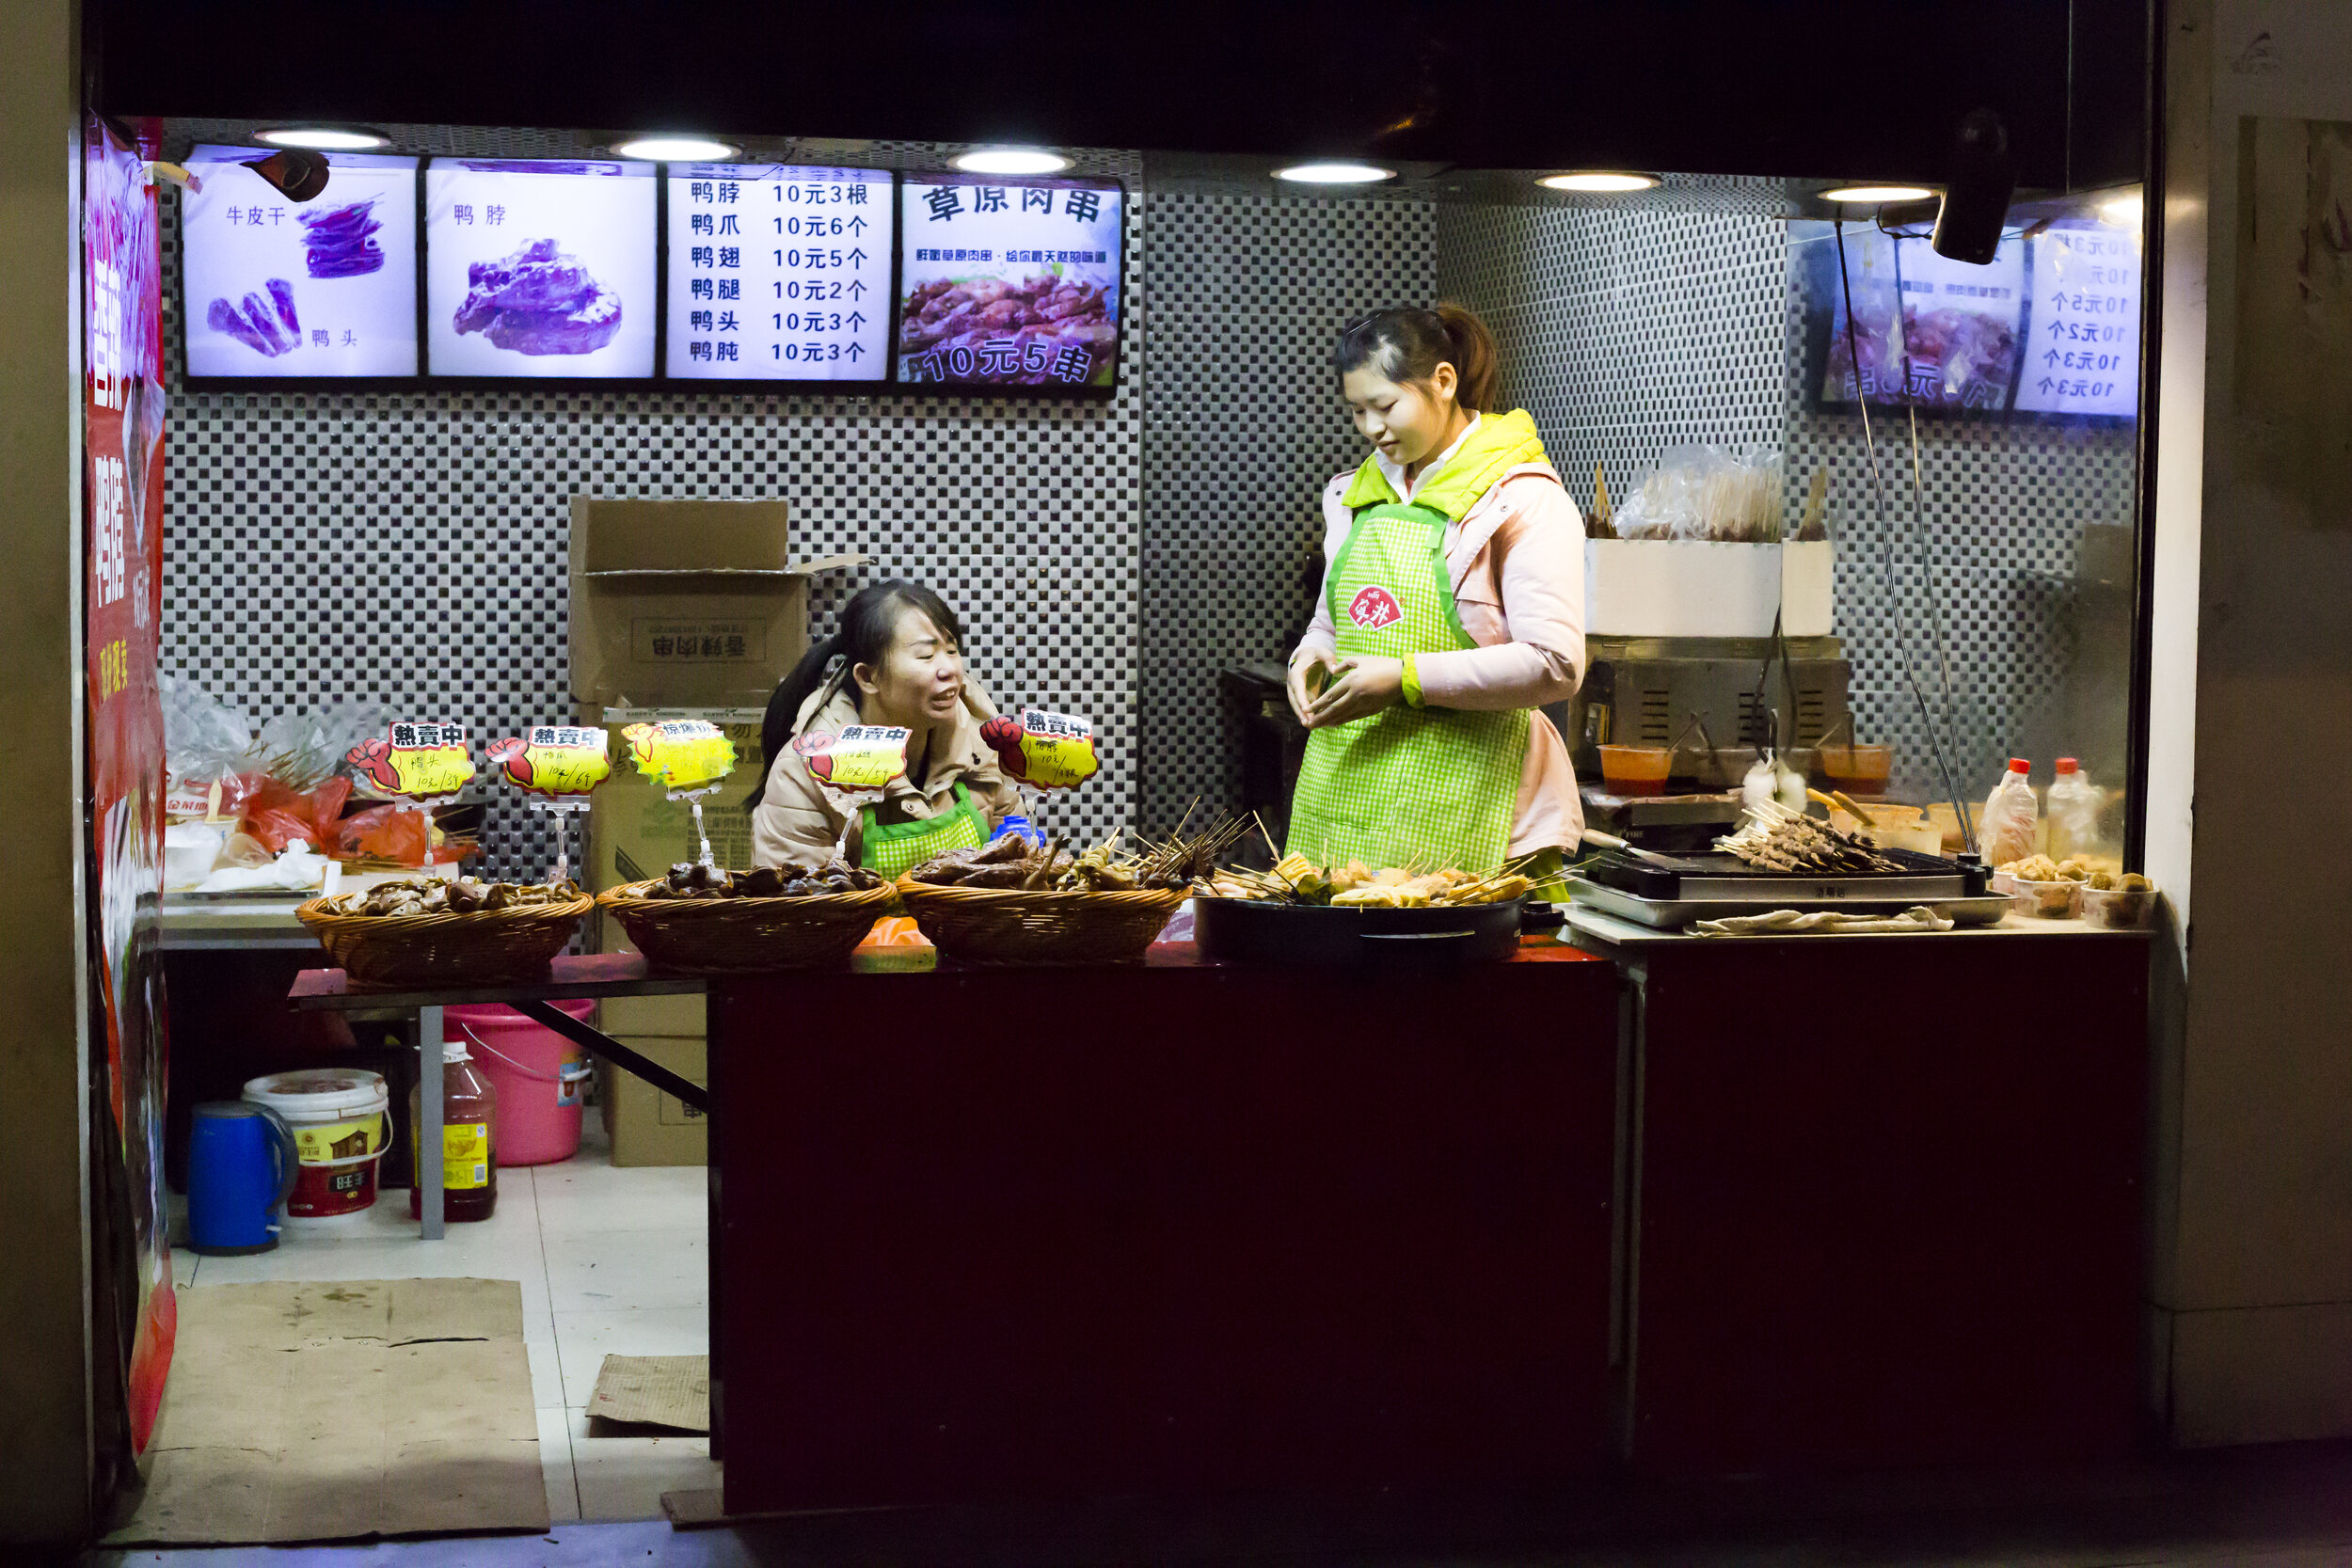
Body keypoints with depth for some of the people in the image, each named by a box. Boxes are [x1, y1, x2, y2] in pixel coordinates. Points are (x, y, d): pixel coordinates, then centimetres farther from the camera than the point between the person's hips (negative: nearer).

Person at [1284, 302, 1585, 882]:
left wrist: (1407, 678, -17)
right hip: (1342, 782, 6)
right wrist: (1310, 657, 4)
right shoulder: (1357, 494, 17)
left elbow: (1555, 666, -14)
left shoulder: (1525, 499, -6)